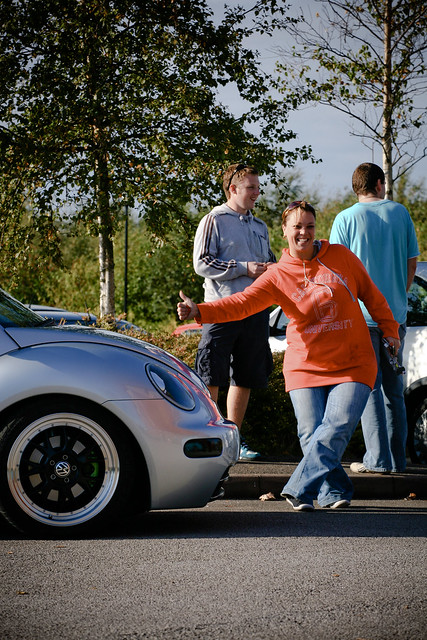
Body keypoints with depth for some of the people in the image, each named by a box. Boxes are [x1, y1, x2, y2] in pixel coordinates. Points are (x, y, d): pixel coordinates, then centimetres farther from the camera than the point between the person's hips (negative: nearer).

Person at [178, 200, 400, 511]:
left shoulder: (341, 256, 3)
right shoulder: (277, 275, 0)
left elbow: (371, 295, 14)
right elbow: (243, 302, -13)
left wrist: (390, 330, 15)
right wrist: (200, 311, -28)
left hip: (353, 365, -1)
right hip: (305, 366, 1)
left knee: (336, 427, -17)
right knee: (311, 434, -7)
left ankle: (300, 490, -18)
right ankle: (335, 491, 9)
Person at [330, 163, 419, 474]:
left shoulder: (346, 219, -5)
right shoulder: (400, 213, 4)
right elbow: (412, 263, 9)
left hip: (361, 314, -3)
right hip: (396, 314, 3)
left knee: (369, 387, -1)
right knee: (394, 388, 11)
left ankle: (378, 458, -6)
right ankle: (397, 457, 13)